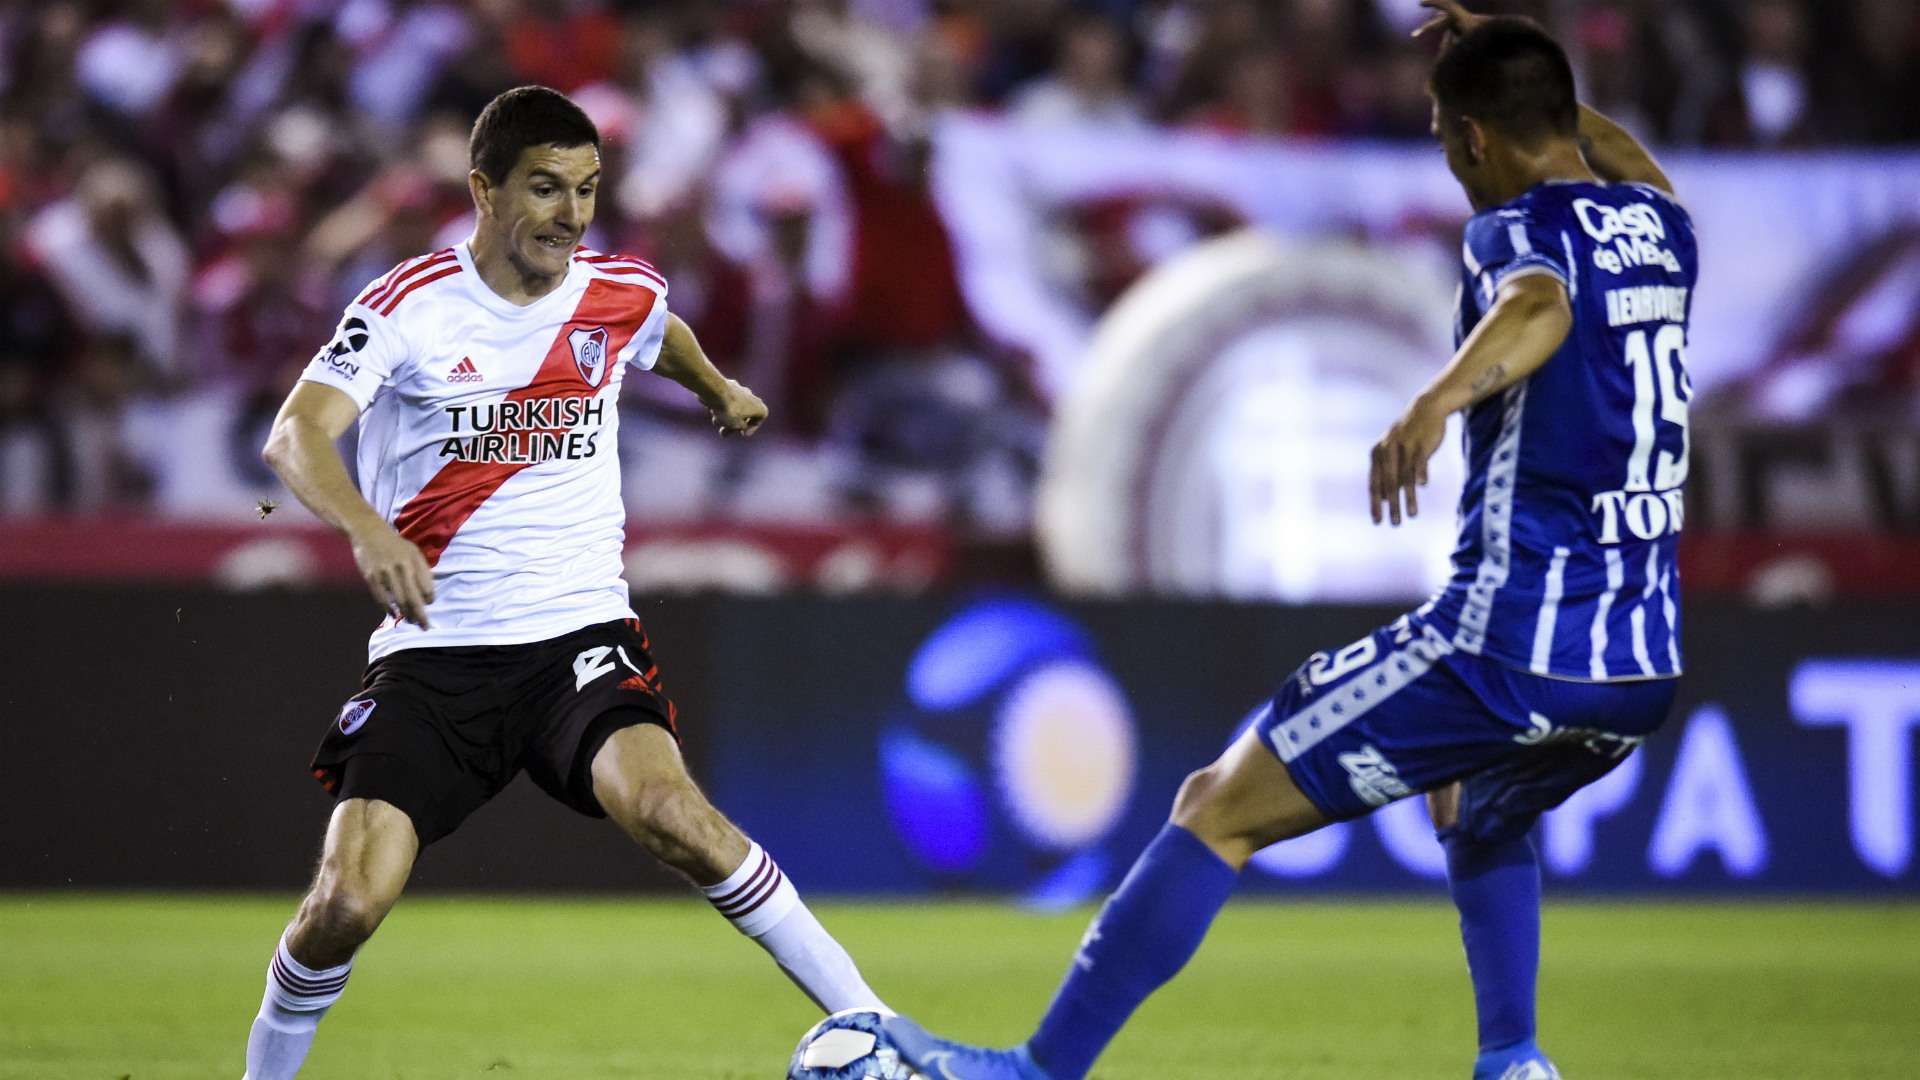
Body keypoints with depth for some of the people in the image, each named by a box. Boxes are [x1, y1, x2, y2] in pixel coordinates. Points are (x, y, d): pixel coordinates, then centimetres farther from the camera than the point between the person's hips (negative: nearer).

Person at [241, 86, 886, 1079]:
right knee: (346, 903, -15)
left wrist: (721, 391, 52)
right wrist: (367, 530, -40)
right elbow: (295, 436, -21)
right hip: (432, 653, -1)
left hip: (578, 634, 1)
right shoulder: (411, 306, -7)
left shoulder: (623, 296, 5)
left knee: (664, 809, -29)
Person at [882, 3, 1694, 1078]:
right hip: (1643, 671, 7)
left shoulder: (1517, 231, -8)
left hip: (1502, 652, -7)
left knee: (1217, 810, 1)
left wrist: (1441, 396, -52)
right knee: (1478, 812, 37)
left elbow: (1539, 306, -34)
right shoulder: (1660, 226, 13)